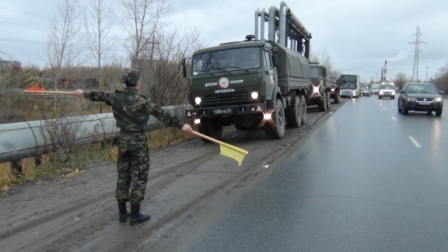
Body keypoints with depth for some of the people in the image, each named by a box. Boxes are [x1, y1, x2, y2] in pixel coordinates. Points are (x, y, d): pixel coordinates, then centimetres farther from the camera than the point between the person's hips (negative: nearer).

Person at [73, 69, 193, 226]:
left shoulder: (116, 97, 2)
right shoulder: (142, 101, -16)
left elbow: (99, 96, 19)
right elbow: (161, 114, -19)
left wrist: (83, 93, 38)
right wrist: (181, 125, -19)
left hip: (123, 140, 6)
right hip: (138, 141, -6)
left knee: (123, 175, 14)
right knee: (139, 177, 2)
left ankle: (122, 213, 23)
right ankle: (135, 215, 7)